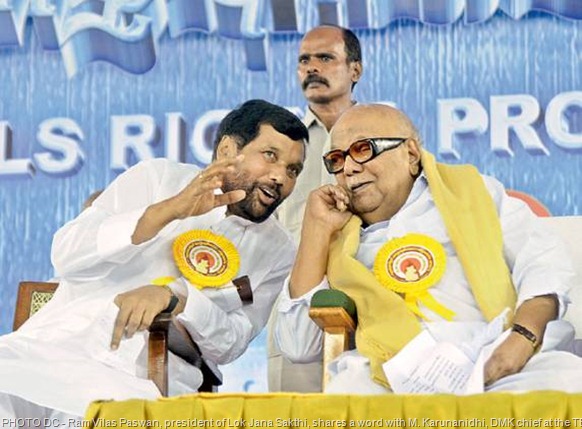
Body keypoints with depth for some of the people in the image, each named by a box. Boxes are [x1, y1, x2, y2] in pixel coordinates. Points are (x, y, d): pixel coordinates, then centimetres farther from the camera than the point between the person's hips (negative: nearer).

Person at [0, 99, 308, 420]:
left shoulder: (277, 251, 13)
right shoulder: (158, 178, 9)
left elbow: (229, 344, 1)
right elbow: (67, 256, -4)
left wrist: (173, 297, -18)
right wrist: (170, 210, -16)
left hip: (148, 383, 0)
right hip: (55, 347, 1)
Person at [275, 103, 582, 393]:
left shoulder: (471, 190, 20)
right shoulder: (339, 241, 23)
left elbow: (544, 262, 7)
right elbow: (299, 348, 12)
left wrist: (523, 338, -15)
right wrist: (317, 230, 12)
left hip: (496, 364, 1)